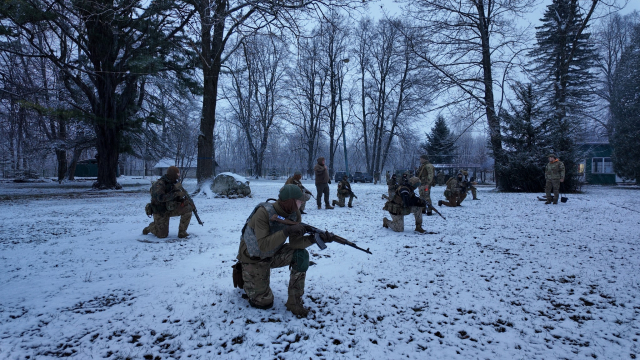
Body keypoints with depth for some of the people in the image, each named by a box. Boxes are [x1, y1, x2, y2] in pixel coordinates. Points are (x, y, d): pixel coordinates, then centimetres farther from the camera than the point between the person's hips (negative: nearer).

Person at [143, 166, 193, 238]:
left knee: (187, 208, -17)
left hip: (170, 208, 6)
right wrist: (174, 194, -38)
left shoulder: (173, 183, 0)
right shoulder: (159, 184, -22)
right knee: (162, 235, -5)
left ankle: (182, 232, -7)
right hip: (160, 212, -6)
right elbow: (160, 198, -37)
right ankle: (150, 227, 29)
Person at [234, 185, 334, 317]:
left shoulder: (295, 214, -14)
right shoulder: (263, 213, -32)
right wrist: (286, 231, -45)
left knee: (301, 255, -21)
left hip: (272, 254, 5)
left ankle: (294, 302, -8)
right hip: (253, 258, -5)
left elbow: (294, 242, -18)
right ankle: (242, 275, 25)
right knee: (264, 302, -1)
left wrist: (314, 238, -35)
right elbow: (263, 245, -38)